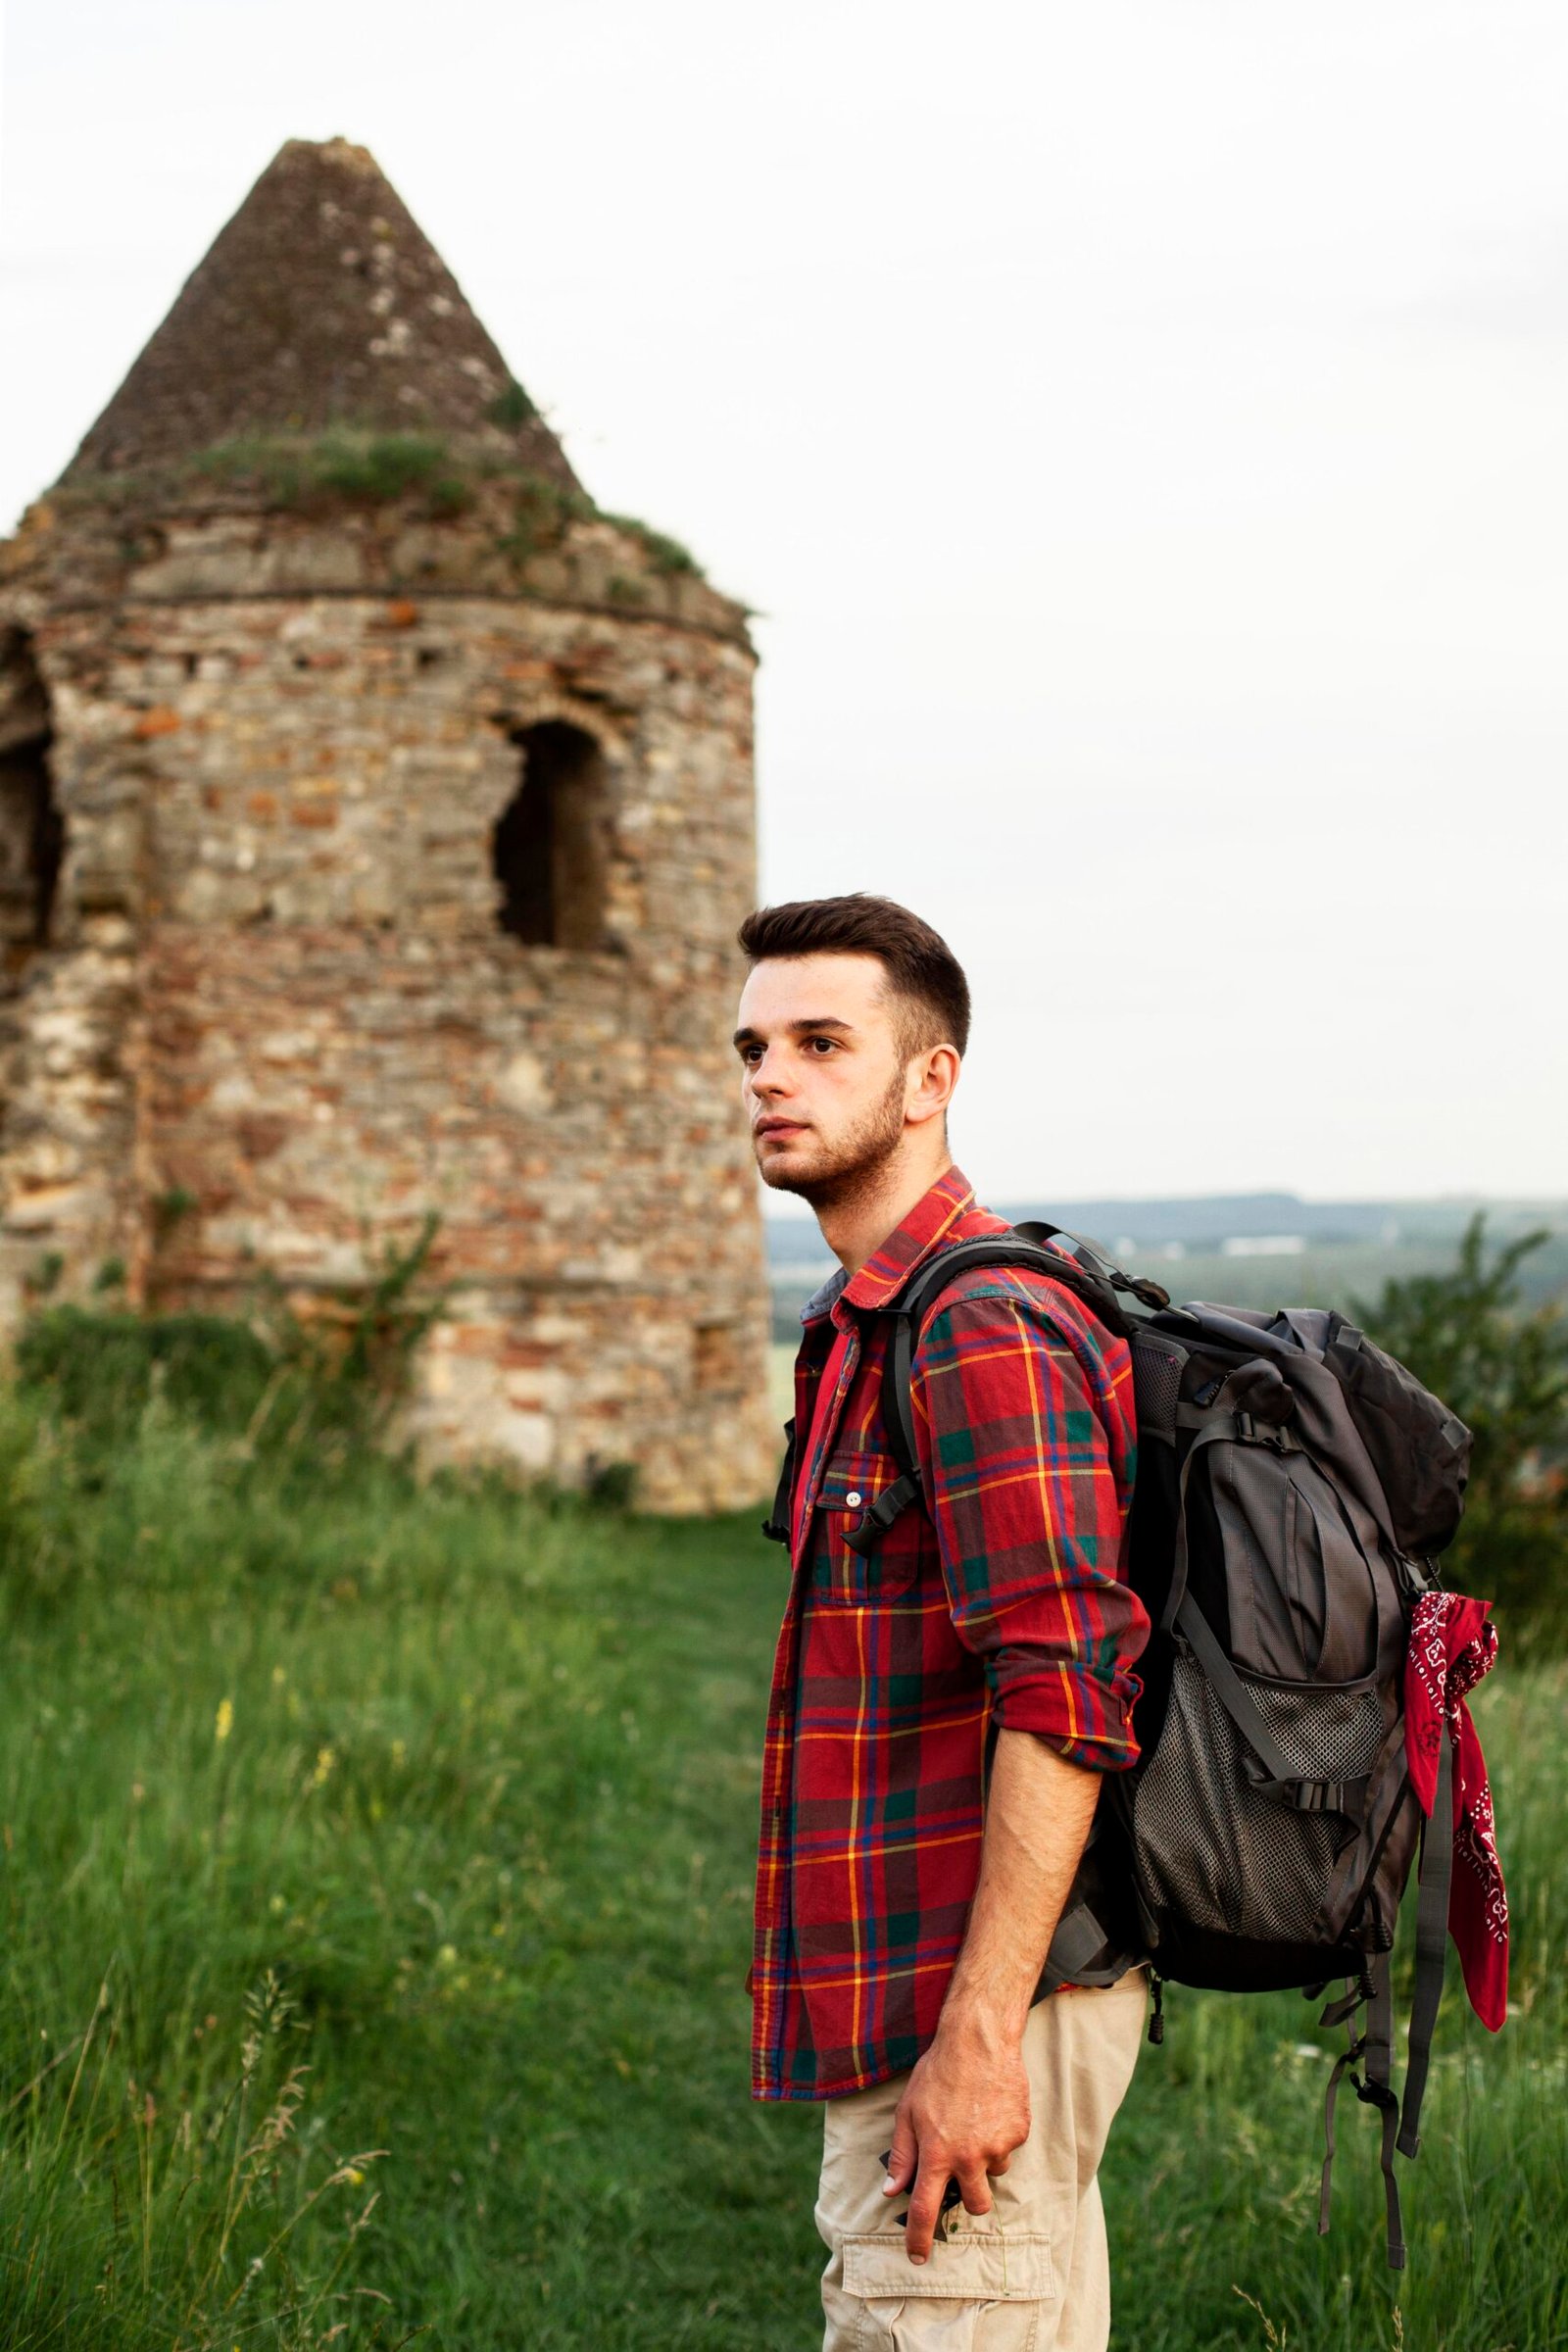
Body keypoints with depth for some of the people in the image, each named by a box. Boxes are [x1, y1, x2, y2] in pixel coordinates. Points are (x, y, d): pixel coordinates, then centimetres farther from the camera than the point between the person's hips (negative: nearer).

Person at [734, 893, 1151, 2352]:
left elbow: (1065, 1699, -24)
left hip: (974, 2014, -10)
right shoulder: (863, 1326, 17)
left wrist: (976, 2036, -25)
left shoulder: (985, 1329, -16)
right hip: (899, 2009, 10)